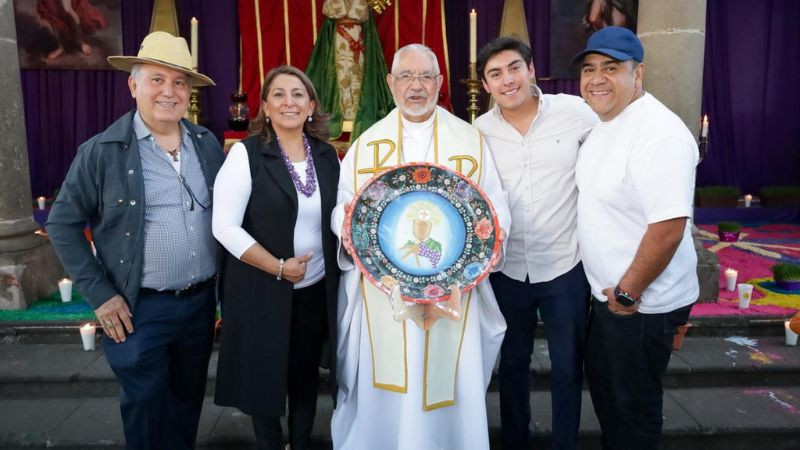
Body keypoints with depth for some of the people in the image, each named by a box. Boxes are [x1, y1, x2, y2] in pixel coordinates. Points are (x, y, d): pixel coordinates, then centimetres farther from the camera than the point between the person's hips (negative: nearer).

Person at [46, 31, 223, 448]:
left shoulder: (208, 144, 2)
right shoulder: (101, 151, -10)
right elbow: (62, 224, -5)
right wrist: (99, 294, -9)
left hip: (201, 301, 4)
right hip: (139, 310, -4)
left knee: (189, 399, 20)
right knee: (146, 409, 9)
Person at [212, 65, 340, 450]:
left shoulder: (327, 155, 4)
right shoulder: (246, 153, -10)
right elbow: (224, 226, -14)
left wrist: (338, 271, 2)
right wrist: (279, 267, -17)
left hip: (317, 289, 4)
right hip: (263, 292, -4)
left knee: (306, 377, 16)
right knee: (265, 378, 12)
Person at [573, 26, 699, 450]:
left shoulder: (660, 134, -24)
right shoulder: (603, 124, 6)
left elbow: (668, 227, -29)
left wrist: (627, 293, -18)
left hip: (643, 301, -9)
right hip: (608, 292, 9)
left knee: (634, 401, 10)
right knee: (600, 381, 24)